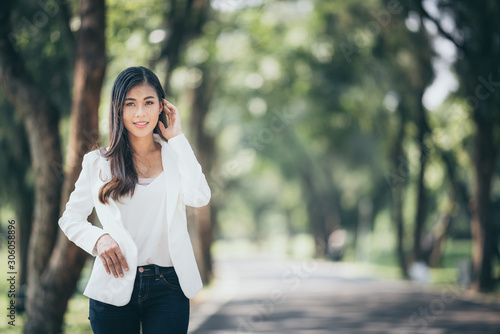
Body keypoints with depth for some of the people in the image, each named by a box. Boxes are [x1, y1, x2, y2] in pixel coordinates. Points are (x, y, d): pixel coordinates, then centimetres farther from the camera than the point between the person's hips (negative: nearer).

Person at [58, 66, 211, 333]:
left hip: (168, 288, 0)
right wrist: (98, 239, -8)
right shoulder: (98, 162, 5)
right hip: (114, 289, 0)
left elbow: (199, 198, -12)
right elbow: (70, 218, 12)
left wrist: (176, 138, -6)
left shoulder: (175, 155, 6)